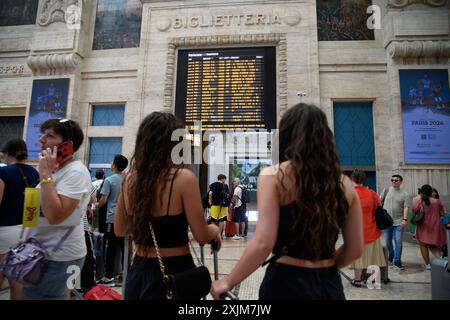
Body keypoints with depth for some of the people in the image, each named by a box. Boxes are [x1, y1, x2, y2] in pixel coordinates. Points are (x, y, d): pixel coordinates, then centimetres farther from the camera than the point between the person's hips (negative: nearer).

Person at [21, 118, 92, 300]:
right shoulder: (58, 169, 10)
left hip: (57, 257, -9)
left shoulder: (76, 172, -20)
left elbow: (54, 215, -30)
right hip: (42, 251, 10)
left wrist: (45, 174, -26)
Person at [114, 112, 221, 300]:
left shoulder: (131, 178, -3)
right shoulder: (183, 178, -19)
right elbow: (201, 236, -15)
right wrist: (214, 230, 6)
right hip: (175, 273, -4)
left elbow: (120, 230, 9)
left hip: (139, 272, 5)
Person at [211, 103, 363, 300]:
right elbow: (355, 249, 4)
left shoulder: (274, 175, -13)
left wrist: (228, 282, -7)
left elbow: (263, 243, -19)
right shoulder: (345, 184, -1)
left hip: (286, 283, -3)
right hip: (329, 284, 4)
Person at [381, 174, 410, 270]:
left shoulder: (405, 194, -2)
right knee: (387, 241, 14)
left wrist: (405, 219, -20)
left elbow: (406, 208, -9)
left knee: (398, 242, -3)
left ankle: (397, 261, 7)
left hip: (399, 222, -2)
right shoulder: (386, 190, 4)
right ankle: (391, 255, 37)